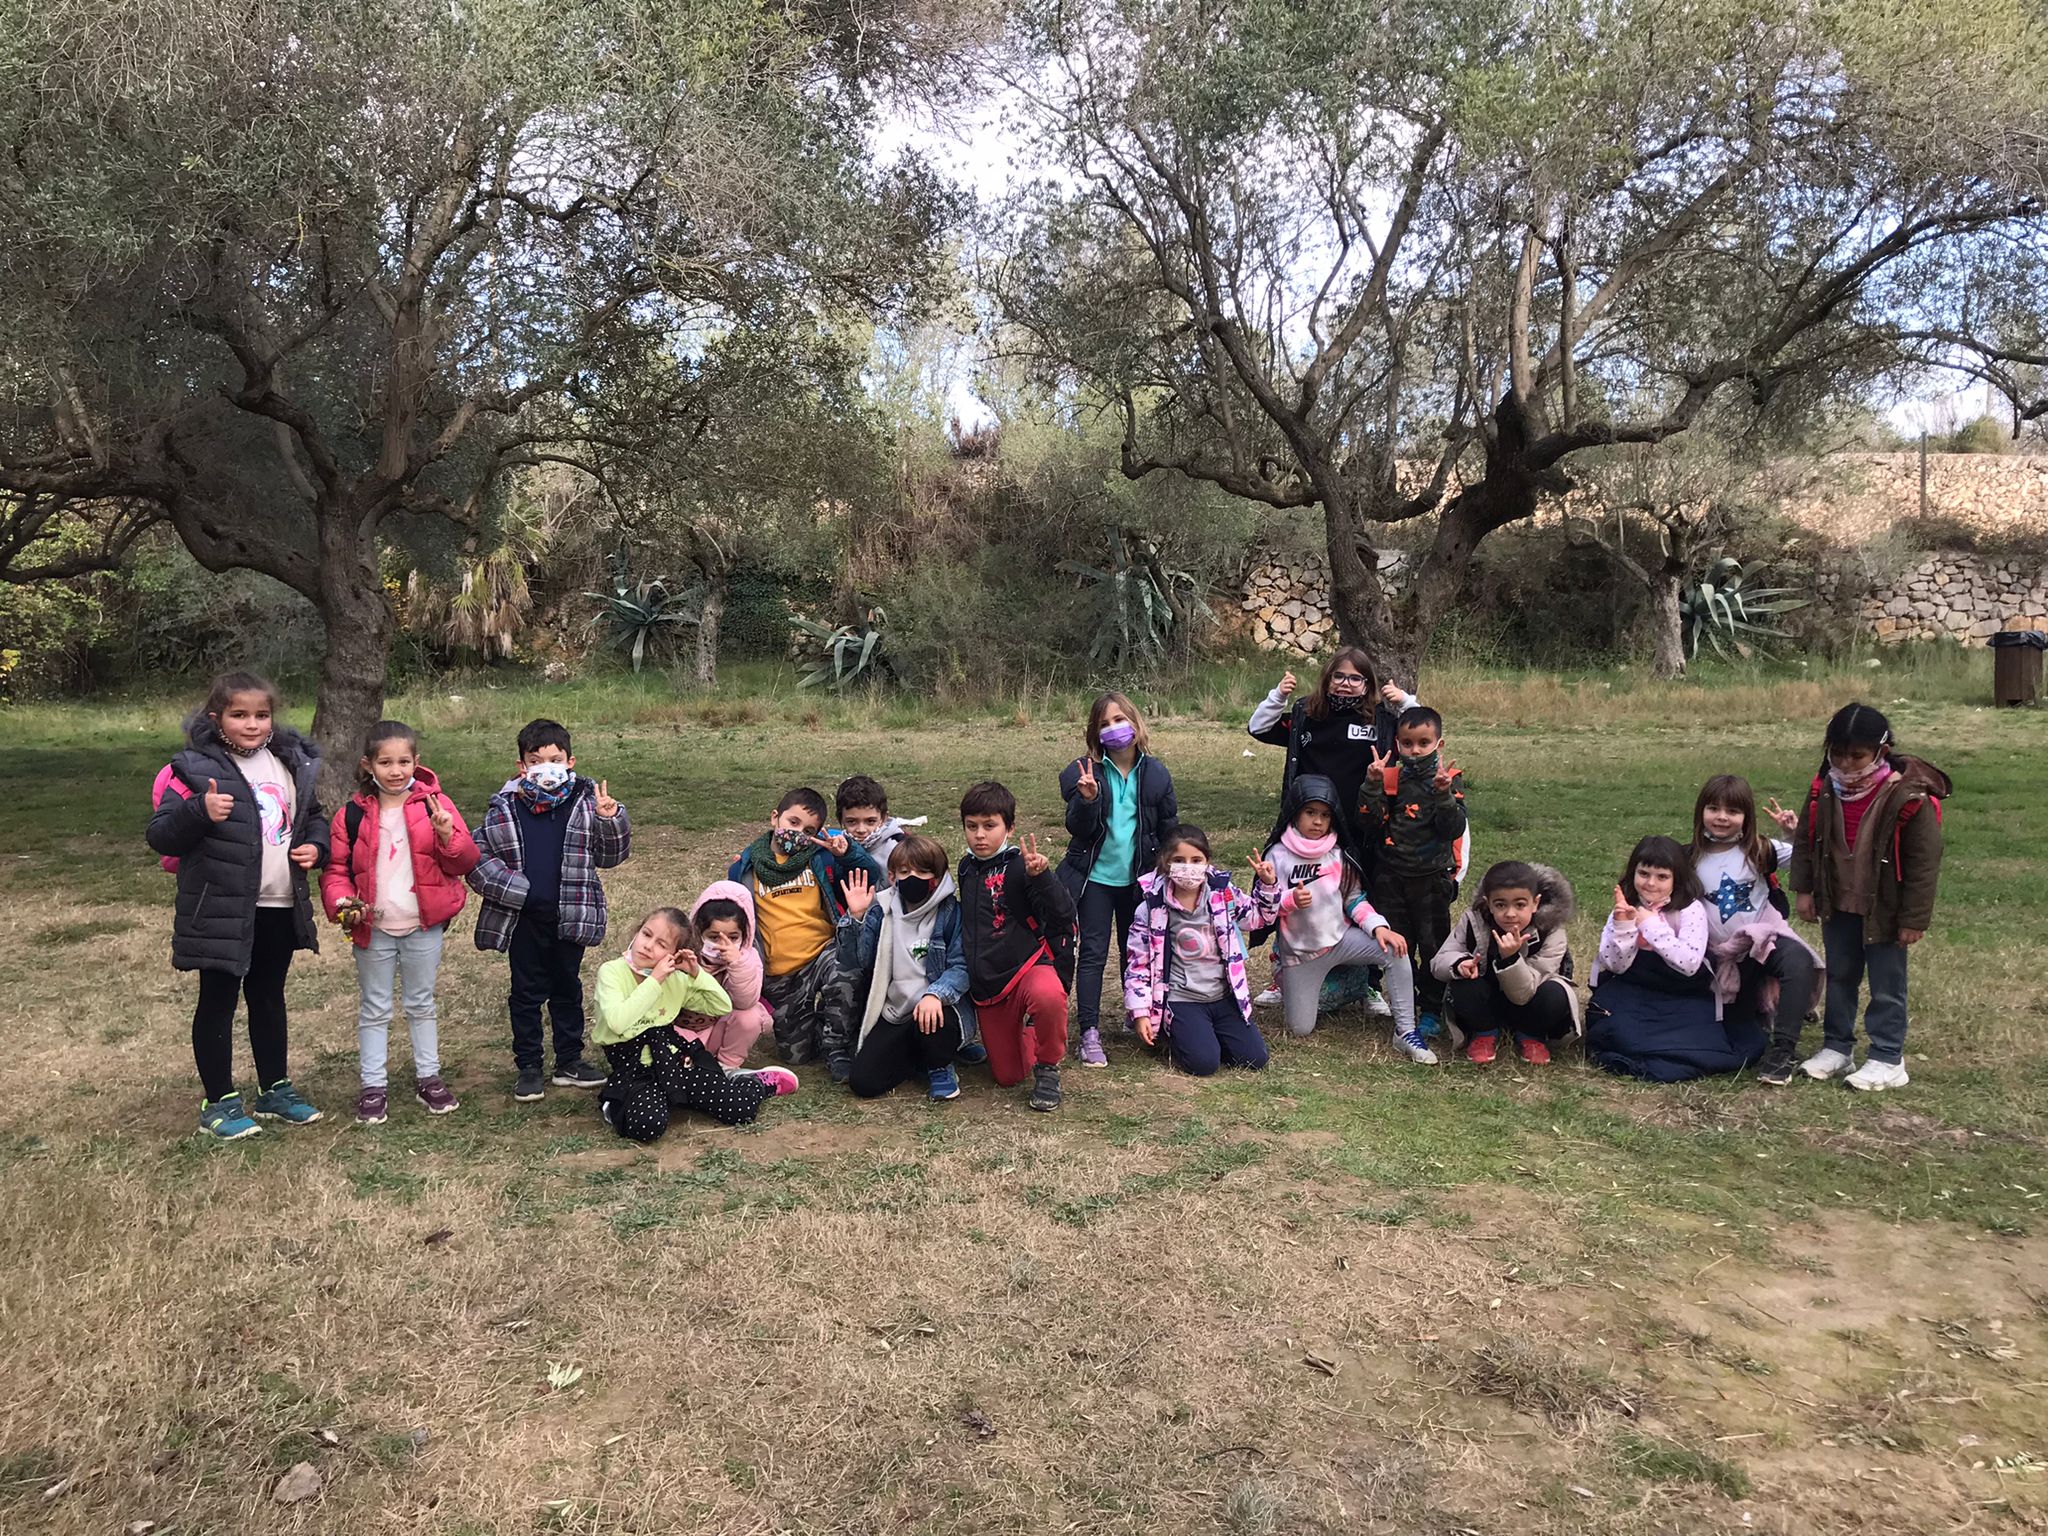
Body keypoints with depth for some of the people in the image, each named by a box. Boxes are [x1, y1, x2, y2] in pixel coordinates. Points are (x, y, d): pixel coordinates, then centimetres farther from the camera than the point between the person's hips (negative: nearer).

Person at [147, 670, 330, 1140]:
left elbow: (314, 817, 19)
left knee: (269, 997, 18)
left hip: (281, 907, 5)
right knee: (218, 1002, 7)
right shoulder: (196, 769, -12)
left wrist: (315, 846, -1)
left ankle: (274, 1089, 32)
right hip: (222, 910, -5)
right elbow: (160, 837, -14)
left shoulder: (292, 763, 5)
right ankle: (219, 1102, 20)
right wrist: (200, 812, -31)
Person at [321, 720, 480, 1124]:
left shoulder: (434, 804, -4)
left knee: (422, 1005, 14)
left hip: (424, 927, 0)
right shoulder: (353, 814, -3)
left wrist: (448, 837, -25)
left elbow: (465, 862, -6)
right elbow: (336, 867, 2)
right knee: (374, 1010, 10)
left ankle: (428, 1078, 25)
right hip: (373, 929, 0)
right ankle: (373, 1085, 19)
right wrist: (341, 901, -16)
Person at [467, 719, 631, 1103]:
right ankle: (528, 1066, 20)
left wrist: (610, 820, -18)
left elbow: (611, 856, 0)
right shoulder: (504, 808, -4)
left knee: (568, 988, 14)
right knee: (526, 992, 9)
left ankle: (569, 1061, 27)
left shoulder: (584, 802, -3)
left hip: (570, 916, 1)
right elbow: (477, 856, -2)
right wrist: (514, 889, -14)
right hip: (523, 919, -1)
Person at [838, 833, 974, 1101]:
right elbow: (854, 963, -4)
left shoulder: (950, 912, -4)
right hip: (892, 1014, 3)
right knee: (863, 1081, -12)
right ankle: (920, 1057, 16)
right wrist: (855, 918, -17)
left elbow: (961, 966, -13)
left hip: (936, 1009, -3)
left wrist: (935, 994, -31)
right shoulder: (881, 911, 3)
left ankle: (939, 1067, -2)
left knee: (933, 1025, -38)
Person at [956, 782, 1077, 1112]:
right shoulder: (966, 868, 8)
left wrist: (1040, 876, -39)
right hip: (984, 986, 6)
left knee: (1049, 996, -42)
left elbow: (1063, 915, -24)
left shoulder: (1019, 866, -12)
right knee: (1007, 1077, 8)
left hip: (1026, 967, -6)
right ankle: (1024, 1034, 41)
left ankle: (1047, 1067, -15)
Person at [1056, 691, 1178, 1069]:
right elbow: (1078, 829, -12)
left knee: (1136, 951, 14)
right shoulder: (1085, 772, -8)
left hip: (1138, 879, 2)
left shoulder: (1155, 773, 0)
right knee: (1094, 953, -1)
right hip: (1095, 878, -2)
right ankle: (1089, 1033, 2)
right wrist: (1088, 799, -31)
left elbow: (1169, 827, 7)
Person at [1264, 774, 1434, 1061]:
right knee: (1300, 1029, 0)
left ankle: (1405, 1032, -17)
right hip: (1299, 952, -2)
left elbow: (1354, 898, 2)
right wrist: (1291, 900, -31)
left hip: (1341, 938, 2)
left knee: (1395, 950, -25)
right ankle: (1289, 988, 35)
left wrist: (1378, 926, -15)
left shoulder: (1338, 854, 0)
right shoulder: (1278, 855, -10)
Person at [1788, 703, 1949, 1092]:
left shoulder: (1909, 797, -21)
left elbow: (1923, 863, -16)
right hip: (1837, 904, 5)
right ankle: (1837, 1046, 30)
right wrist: (1804, 890, 5)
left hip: (1883, 910, -5)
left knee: (1886, 986, 6)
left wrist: (1914, 918, -14)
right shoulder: (1824, 790, -6)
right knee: (1839, 976, 18)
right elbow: (1806, 841, 7)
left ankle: (1887, 1058, 17)